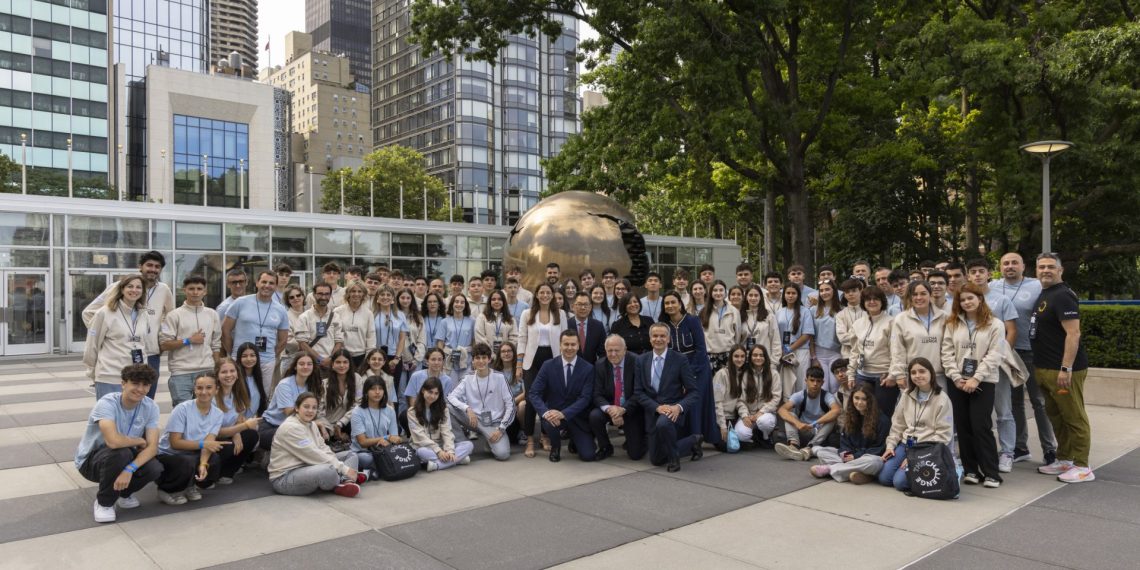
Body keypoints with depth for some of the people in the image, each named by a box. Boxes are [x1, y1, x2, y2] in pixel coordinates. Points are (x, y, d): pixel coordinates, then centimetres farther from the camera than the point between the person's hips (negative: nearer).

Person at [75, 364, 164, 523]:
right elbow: (114, 441, -41)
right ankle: (104, 502, -7)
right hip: (91, 460, -4)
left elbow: (152, 446, -17)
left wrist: (130, 469, -33)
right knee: (121, 453, -36)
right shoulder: (107, 403, -27)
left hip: (125, 456, 4)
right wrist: (140, 441, -21)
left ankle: (123, 493, 10)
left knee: (155, 469, -25)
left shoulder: (150, 407, -12)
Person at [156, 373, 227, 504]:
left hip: (191, 455, 4)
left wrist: (203, 464, -33)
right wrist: (202, 444, -28)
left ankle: (191, 486, 6)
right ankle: (166, 490, -3)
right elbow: (175, 443, -19)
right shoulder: (182, 409, -18)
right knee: (188, 464, -36)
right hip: (167, 455, -4)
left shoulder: (217, 414, -5)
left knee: (216, 462, -26)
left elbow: (208, 443, -15)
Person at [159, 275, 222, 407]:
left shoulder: (212, 314, 10)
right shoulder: (174, 315, -1)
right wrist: (188, 340, -12)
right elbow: (164, 345, -4)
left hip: (207, 371, 3)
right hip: (181, 373, -3)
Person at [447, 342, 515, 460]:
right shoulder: (468, 379, 1)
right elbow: (451, 397, -10)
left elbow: (510, 405, -4)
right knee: (448, 407, -20)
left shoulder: (499, 378, -5)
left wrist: (501, 428, -12)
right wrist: (467, 409, -27)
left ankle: (491, 440, 8)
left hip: (494, 424, -2)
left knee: (502, 454, -26)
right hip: (474, 420, 2)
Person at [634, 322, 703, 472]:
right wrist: (657, 407, -17)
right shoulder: (641, 360, 2)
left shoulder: (680, 360, -6)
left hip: (673, 408, -4)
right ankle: (693, 440, 32)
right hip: (652, 411, 4)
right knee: (656, 460, 9)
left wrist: (679, 407, -26)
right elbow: (638, 392, -1)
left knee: (663, 423, -40)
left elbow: (694, 392, -8)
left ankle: (674, 457, -10)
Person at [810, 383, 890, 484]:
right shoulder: (850, 417, 9)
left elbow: (880, 448, -11)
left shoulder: (882, 420, -10)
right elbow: (844, 439, 12)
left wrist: (856, 456, -18)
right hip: (850, 455, 5)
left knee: (874, 462, -42)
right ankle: (850, 471, -32)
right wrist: (845, 452, -12)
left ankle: (828, 468, -30)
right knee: (820, 451, -10)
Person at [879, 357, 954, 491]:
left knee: (900, 481, -22)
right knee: (884, 477, -9)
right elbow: (898, 424, 13)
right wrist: (890, 445, 1)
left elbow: (943, 434, -12)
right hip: (906, 444, 6)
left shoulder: (942, 399, -9)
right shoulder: (907, 395, 6)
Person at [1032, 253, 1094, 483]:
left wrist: (1066, 368, -24)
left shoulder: (1062, 296, -14)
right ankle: (1064, 460, 27)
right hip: (1046, 368, 10)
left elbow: (1073, 333, -21)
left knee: (1074, 418, -1)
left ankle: (1082, 467, 7)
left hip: (1064, 369, -10)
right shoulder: (1044, 294, 14)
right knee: (1055, 415, 16)